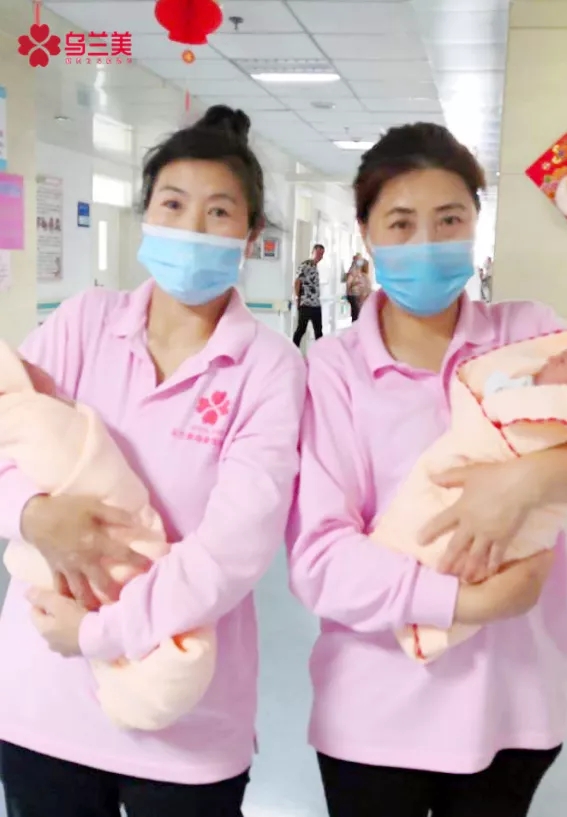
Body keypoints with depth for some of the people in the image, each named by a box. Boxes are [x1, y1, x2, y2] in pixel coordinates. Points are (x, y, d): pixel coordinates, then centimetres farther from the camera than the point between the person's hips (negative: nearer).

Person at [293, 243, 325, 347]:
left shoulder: (316, 266, 17)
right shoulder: (305, 265, -9)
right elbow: (297, 283, -12)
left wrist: (318, 299, 13)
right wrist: (299, 298, -10)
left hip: (316, 304, 8)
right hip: (305, 304, -8)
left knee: (318, 330, 12)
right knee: (301, 329, -4)